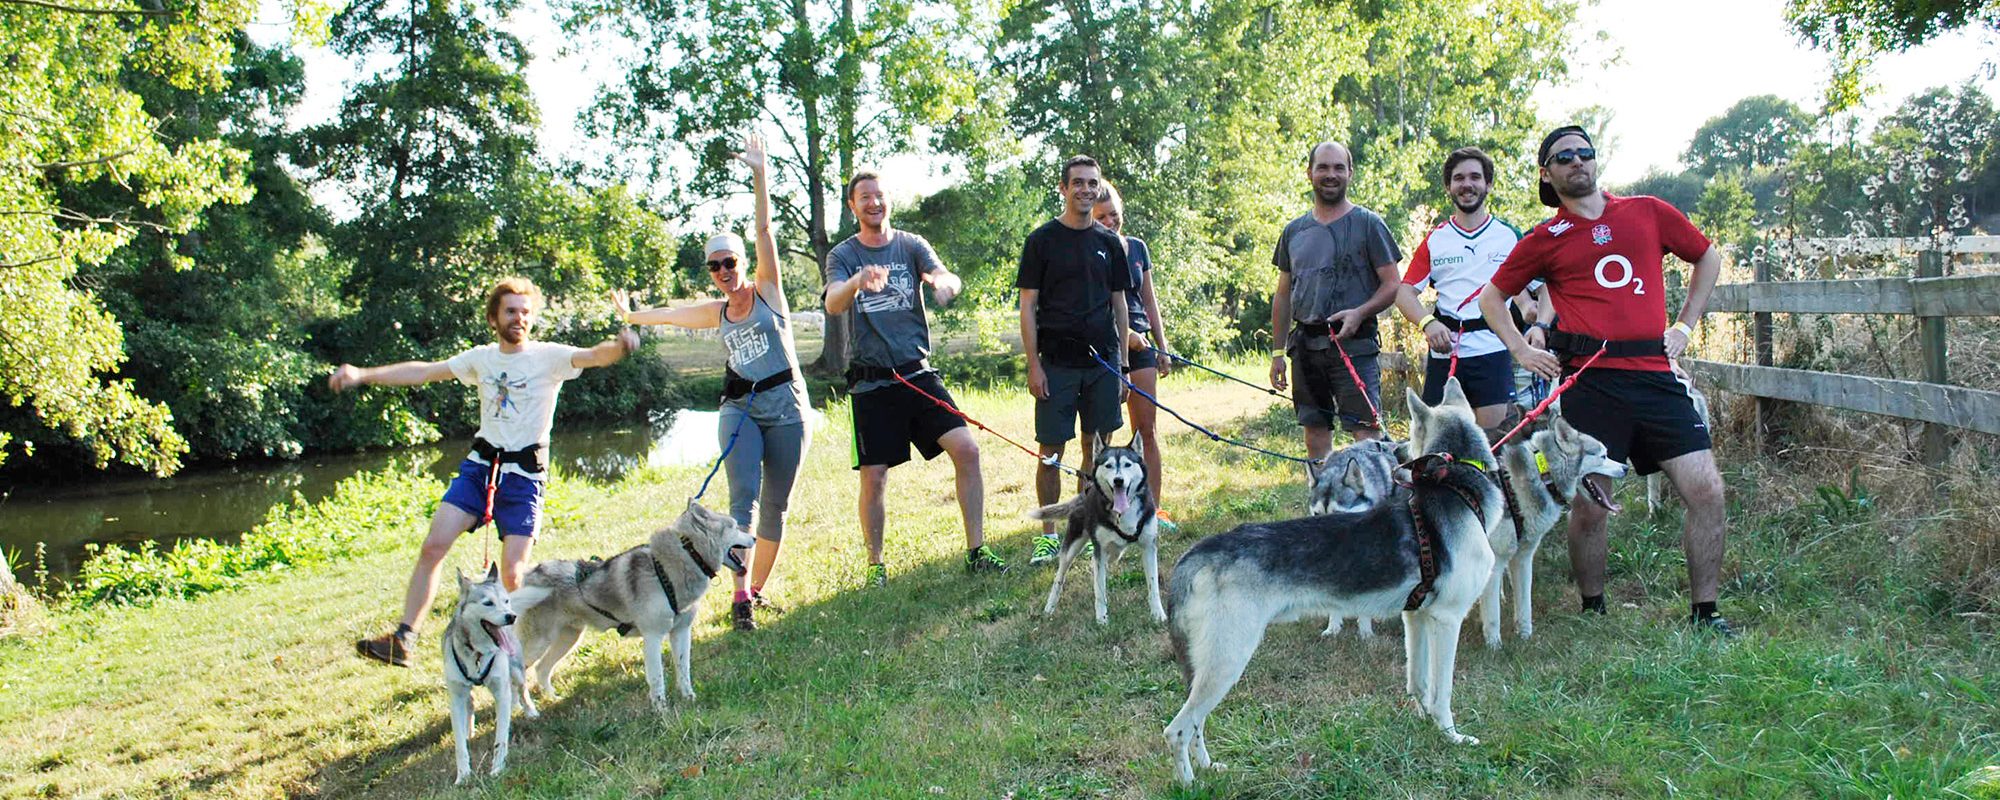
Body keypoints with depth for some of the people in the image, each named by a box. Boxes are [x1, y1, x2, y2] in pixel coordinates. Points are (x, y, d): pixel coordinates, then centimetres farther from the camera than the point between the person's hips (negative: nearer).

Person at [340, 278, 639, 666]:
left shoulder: (548, 357, -5)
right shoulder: (481, 358, 9)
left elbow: (591, 357, -23)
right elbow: (425, 371, 11)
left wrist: (617, 346, -45)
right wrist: (363, 374, 5)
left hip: (524, 477, -4)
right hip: (479, 466, 4)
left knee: (512, 575, -7)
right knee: (433, 546, -7)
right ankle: (402, 639, -1)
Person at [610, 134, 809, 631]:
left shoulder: (767, 291, 3)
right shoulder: (717, 312, 13)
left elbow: (765, 232, -5)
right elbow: (667, 315, 31)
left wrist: (759, 175, -12)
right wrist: (630, 316, 43)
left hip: (786, 410, -2)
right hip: (739, 409, 2)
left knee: (776, 506, 2)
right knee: (744, 497, -16)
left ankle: (758, 588, 17)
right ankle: (741, 597, -19)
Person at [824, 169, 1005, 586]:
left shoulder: (911, 245, 6)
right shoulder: (843, 255, 1)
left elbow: (948, 278, -12)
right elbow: (833, 304, -18)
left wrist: (944, 282, -38)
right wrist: (858, 281, -41)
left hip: (918, 374, 2)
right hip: (871, 384, -1)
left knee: (967, 449, -10)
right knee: (873, 478, -2)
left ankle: (976, 551, 0)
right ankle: (875, 563, 18)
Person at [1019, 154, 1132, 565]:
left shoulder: (1109, 242, 11)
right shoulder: (1042, 240, 0)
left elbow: (1119, 305, 14)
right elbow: (1028, 306, -2)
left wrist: (1122, 364, 8)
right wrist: (1033, 365, -9)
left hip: (1102, 361, 4)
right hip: (1057, 362, -3)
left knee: (1097, 448, 7)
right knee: (1051, 451, -2)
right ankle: (1048, 535, 9)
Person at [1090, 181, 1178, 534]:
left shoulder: (1136, 248, 12)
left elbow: (1149, 301, 17)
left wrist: (1162, 347, 14)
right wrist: (1124, 334, -18)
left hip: (1141, 344, 5)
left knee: (1148, 429, 3)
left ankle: (1154, 508, 7)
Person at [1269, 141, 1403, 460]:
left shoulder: (1367, 224, 2)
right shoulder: (1293, 231, 14)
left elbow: (1392, 285, -1)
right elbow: (1283, 295, 17)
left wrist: (1360, 312, -19)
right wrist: (1278, 352, 12)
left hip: (1354, 343, -4)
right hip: (1305, 345, 5)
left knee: (1366, 432, -11)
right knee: (1316, 433, 8)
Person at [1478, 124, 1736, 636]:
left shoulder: (1649, 213, 12)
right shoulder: (1545, 239, 8)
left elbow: (1708, 258, 26)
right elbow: (1492, 296, 18)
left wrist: (1686, 325, 17)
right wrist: (1522, 350, 6)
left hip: (1655, 375, 2)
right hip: (1589, 380, -2)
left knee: (1707, 491, -4)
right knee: (1589, 506, 0)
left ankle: (1704, 612, 10)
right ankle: (1592, 609, 19)